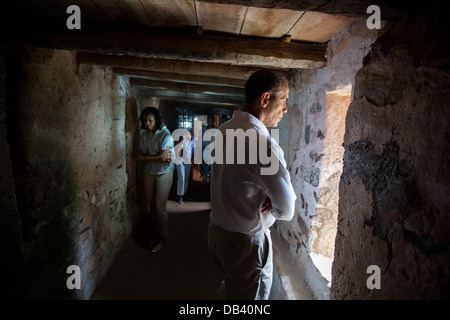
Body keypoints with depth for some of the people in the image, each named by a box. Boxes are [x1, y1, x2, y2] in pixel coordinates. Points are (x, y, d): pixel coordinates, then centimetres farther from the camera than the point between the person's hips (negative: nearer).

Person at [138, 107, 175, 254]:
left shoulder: (166, 135, -14)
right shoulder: (144, 135, 3)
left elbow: (163, 157, -23)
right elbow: (139, 157, -4)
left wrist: (146, 157, -11)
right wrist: (156, 158, -15)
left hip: (163, 174, -5)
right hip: (149, 173, 6)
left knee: (160, 207, -1)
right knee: (150, 204, 10)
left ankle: (162, 238, 16)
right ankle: (158, 233, 28)